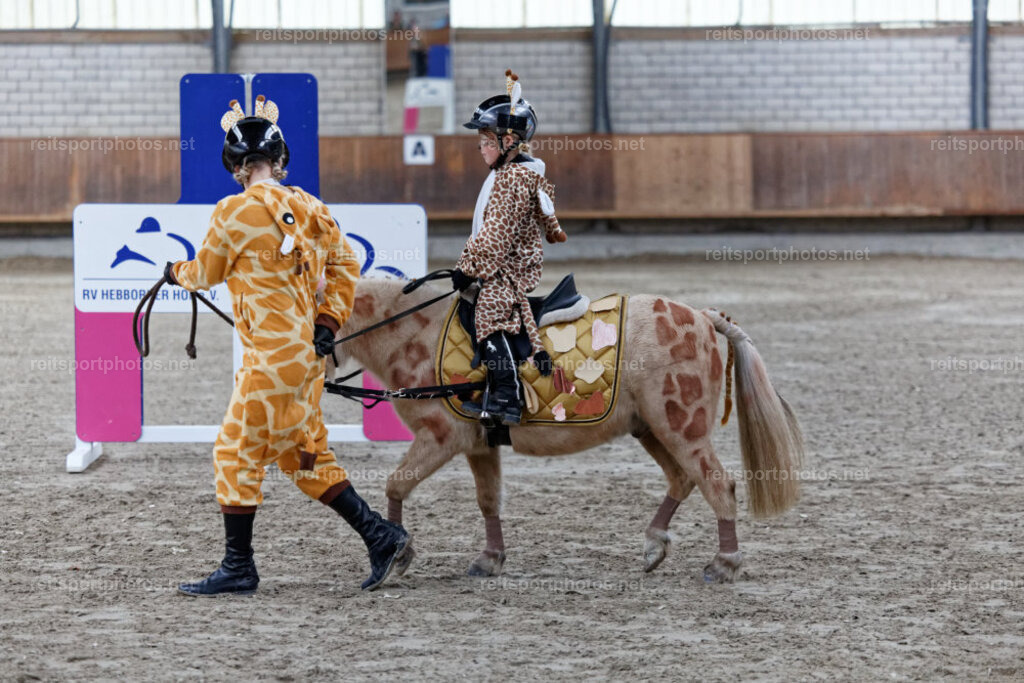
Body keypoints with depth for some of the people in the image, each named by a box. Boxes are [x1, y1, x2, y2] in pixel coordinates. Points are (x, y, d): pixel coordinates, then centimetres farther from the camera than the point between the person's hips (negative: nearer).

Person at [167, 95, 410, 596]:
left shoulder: (236, 211, -12)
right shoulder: (308, 208, 9)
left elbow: (206, 273, 1)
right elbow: (345, 265, 12)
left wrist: (175, 273, 22)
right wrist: (329, 321, 10)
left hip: (272, 355, -8)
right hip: (309, 351, 8)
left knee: (236, 452, 1)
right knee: (303, 455, 17)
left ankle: (238, 568, 5)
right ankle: (380, 536, 14)